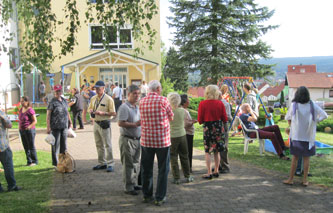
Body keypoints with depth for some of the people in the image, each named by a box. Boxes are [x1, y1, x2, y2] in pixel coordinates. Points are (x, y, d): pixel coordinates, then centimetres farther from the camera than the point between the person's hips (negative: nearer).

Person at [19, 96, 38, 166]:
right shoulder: (21, 109, 9)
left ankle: (35, 161, 12)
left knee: (31, 146, 1)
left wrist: (29, 126, -27)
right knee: (26, 147, 12)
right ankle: (29, 161, 21)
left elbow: (35, 121, -15)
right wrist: (19, 126, 12)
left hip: (29, 131, -8)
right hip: (22, 131, 8)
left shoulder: (30, 110, -15)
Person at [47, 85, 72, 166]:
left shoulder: (64, 100, 11)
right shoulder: (52, 102, -8)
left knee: (64, 144, 11)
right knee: (56, 145, -1)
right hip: (55, 127, -6)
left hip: (64, 126, 6)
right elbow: (48, 115, -10)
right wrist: (48, 127, -16)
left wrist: (70, 122, 22)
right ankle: (55, 163, 8)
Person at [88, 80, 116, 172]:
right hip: (96, 123, 7)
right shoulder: (93, 98, 12)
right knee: (99, 145, 13)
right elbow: (90, 109, 22)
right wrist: (91, 111, -2)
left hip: (104, 124, -7)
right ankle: (102, 163, 23)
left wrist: (102, 113, -22)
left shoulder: (108, 99, -9)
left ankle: (110, 164, 2)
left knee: (107, 145, -4)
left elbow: (113, 113, -12)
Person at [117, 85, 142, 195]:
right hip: (127, 139, -9)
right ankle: (128, 187, 5)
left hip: (137, 139, 9)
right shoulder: (124, 107, -14)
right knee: (128, 164, -2)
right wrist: (135, 124, -23)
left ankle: (133, 183, 27)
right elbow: (120, 123, -22)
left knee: (136, 163, 15)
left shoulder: (137, 107, 14)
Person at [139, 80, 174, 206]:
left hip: (146, 140, 4)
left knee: (146, 169, 16)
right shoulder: (162, 100, -10)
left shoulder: (142, 102, 2)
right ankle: (160, 197, 12)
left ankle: (147, 195, 26)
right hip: (162, 140, -4)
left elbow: (143, 119, 8)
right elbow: (171, 117, 0)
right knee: (163, 170, 8)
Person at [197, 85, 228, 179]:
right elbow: (225, 119, 2)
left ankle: (209, 173, 2)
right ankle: (216, 171, 20)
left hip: (208, 128, -3)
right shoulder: (220, 103, -3)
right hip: (219, 127, 3)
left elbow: (200, 120, -5)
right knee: (216, 151, 13)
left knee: (207, 151, 3)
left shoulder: (202, 104, -9)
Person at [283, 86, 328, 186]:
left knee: (295, 158, 8)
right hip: (309, 136, 1)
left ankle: (291, 179, 13)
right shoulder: (312, 105, -5)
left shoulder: (294, 105, -8)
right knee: (306, 158, 9)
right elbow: (324, 115, -5)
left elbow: (288, 118, 1)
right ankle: (305, 180, 14)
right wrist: (314, 121, 2)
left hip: (296, 136, -1)